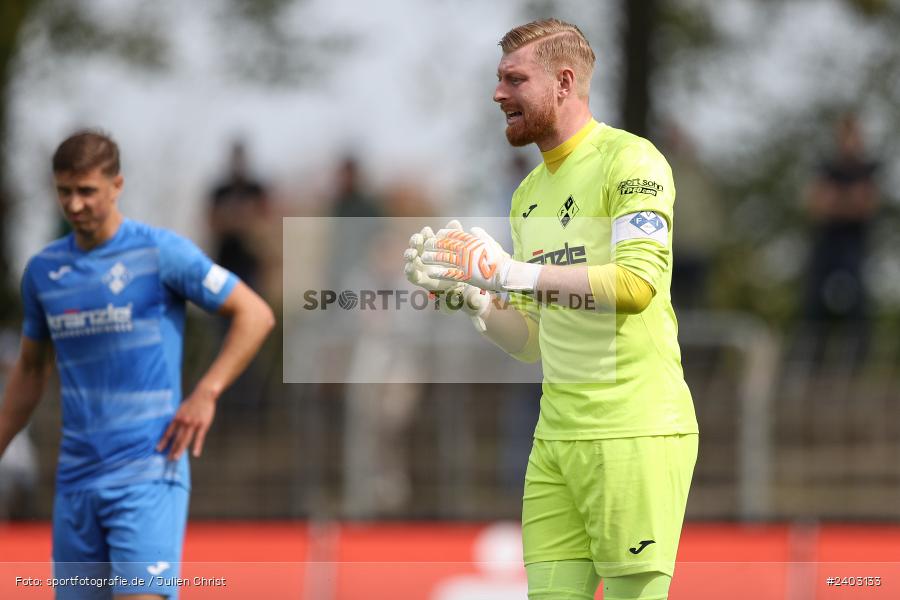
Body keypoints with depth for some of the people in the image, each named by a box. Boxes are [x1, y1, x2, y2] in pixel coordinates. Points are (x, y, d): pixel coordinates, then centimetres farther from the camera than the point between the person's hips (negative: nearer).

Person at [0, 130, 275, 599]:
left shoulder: (160, 252, -5)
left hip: (148, 472, -5)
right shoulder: (43, 270, 10)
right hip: (76, 474, 5)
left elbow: (254, 314, -3)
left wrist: (206, 392, -12)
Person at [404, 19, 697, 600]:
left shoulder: (629, 160, -6)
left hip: (635, 433, -8)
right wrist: (470, 297, 1)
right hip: (556, 436, 8)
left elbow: (637, 283, -22)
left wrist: (508, 272, -20)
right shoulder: (529, 194, 18)